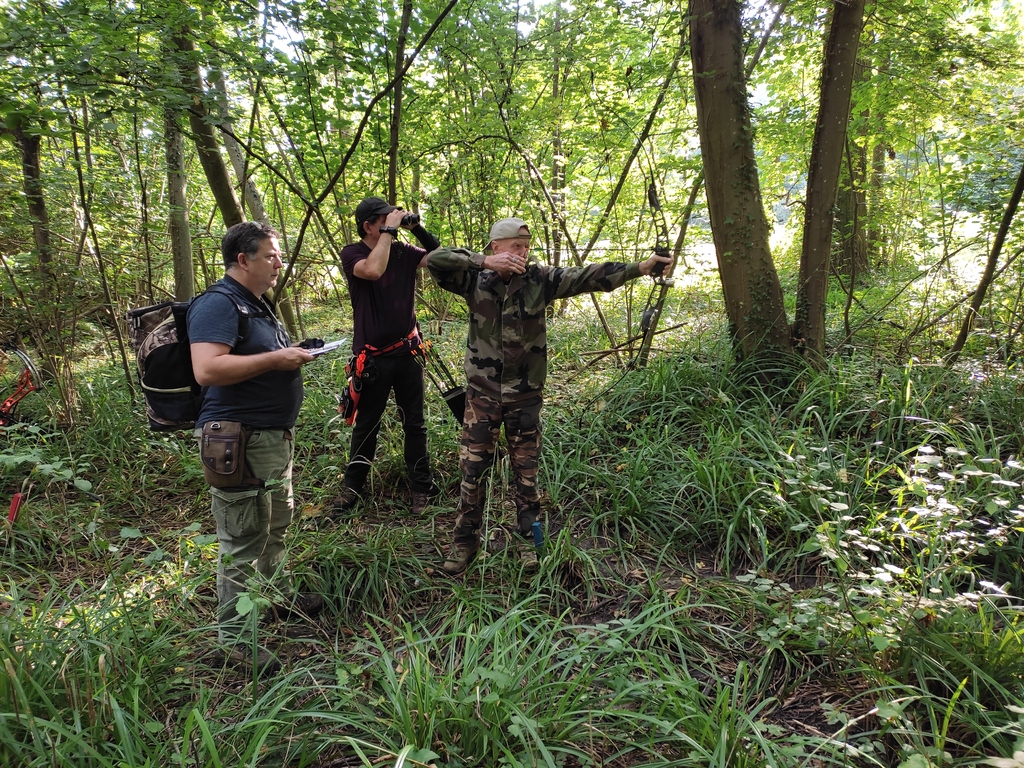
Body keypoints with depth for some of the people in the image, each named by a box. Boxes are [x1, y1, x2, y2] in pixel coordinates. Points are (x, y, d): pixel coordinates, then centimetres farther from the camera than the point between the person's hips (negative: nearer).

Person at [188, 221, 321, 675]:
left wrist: (293, 355, 11)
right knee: (243, 541, -4)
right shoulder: (218, 304, -16)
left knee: (277, 524, 24)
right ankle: (234, 638, 8)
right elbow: (207, 369, -29)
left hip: (274, 436, 11)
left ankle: (280, 595, 44)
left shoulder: (256, 304, 17)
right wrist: (274, 359, -23)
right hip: (239, 441, -11)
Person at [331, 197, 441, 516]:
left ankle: (421, 487, 22)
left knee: (414, 424, 11)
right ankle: (352, 487, 25)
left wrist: (417, 229, -11)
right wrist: (389, 230, -22)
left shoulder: (403, 251, 2)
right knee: (366, 425, 9)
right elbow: (373, 270, -29)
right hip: (372, 356, -3)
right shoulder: (352, 254, -8)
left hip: (407, 352, 3)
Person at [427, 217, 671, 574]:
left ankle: (529, 539, 26)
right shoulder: (476, 279, -5)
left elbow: (588, 276, -10)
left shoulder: (540, 279, -4)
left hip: (525, 394, 0)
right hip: (482, 393, 0)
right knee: (472, 467, 5)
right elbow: (435, 260, -17)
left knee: (526, 470, 11)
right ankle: (465, 541, 20)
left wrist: (639, 268, -18)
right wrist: (484, 262, -26)